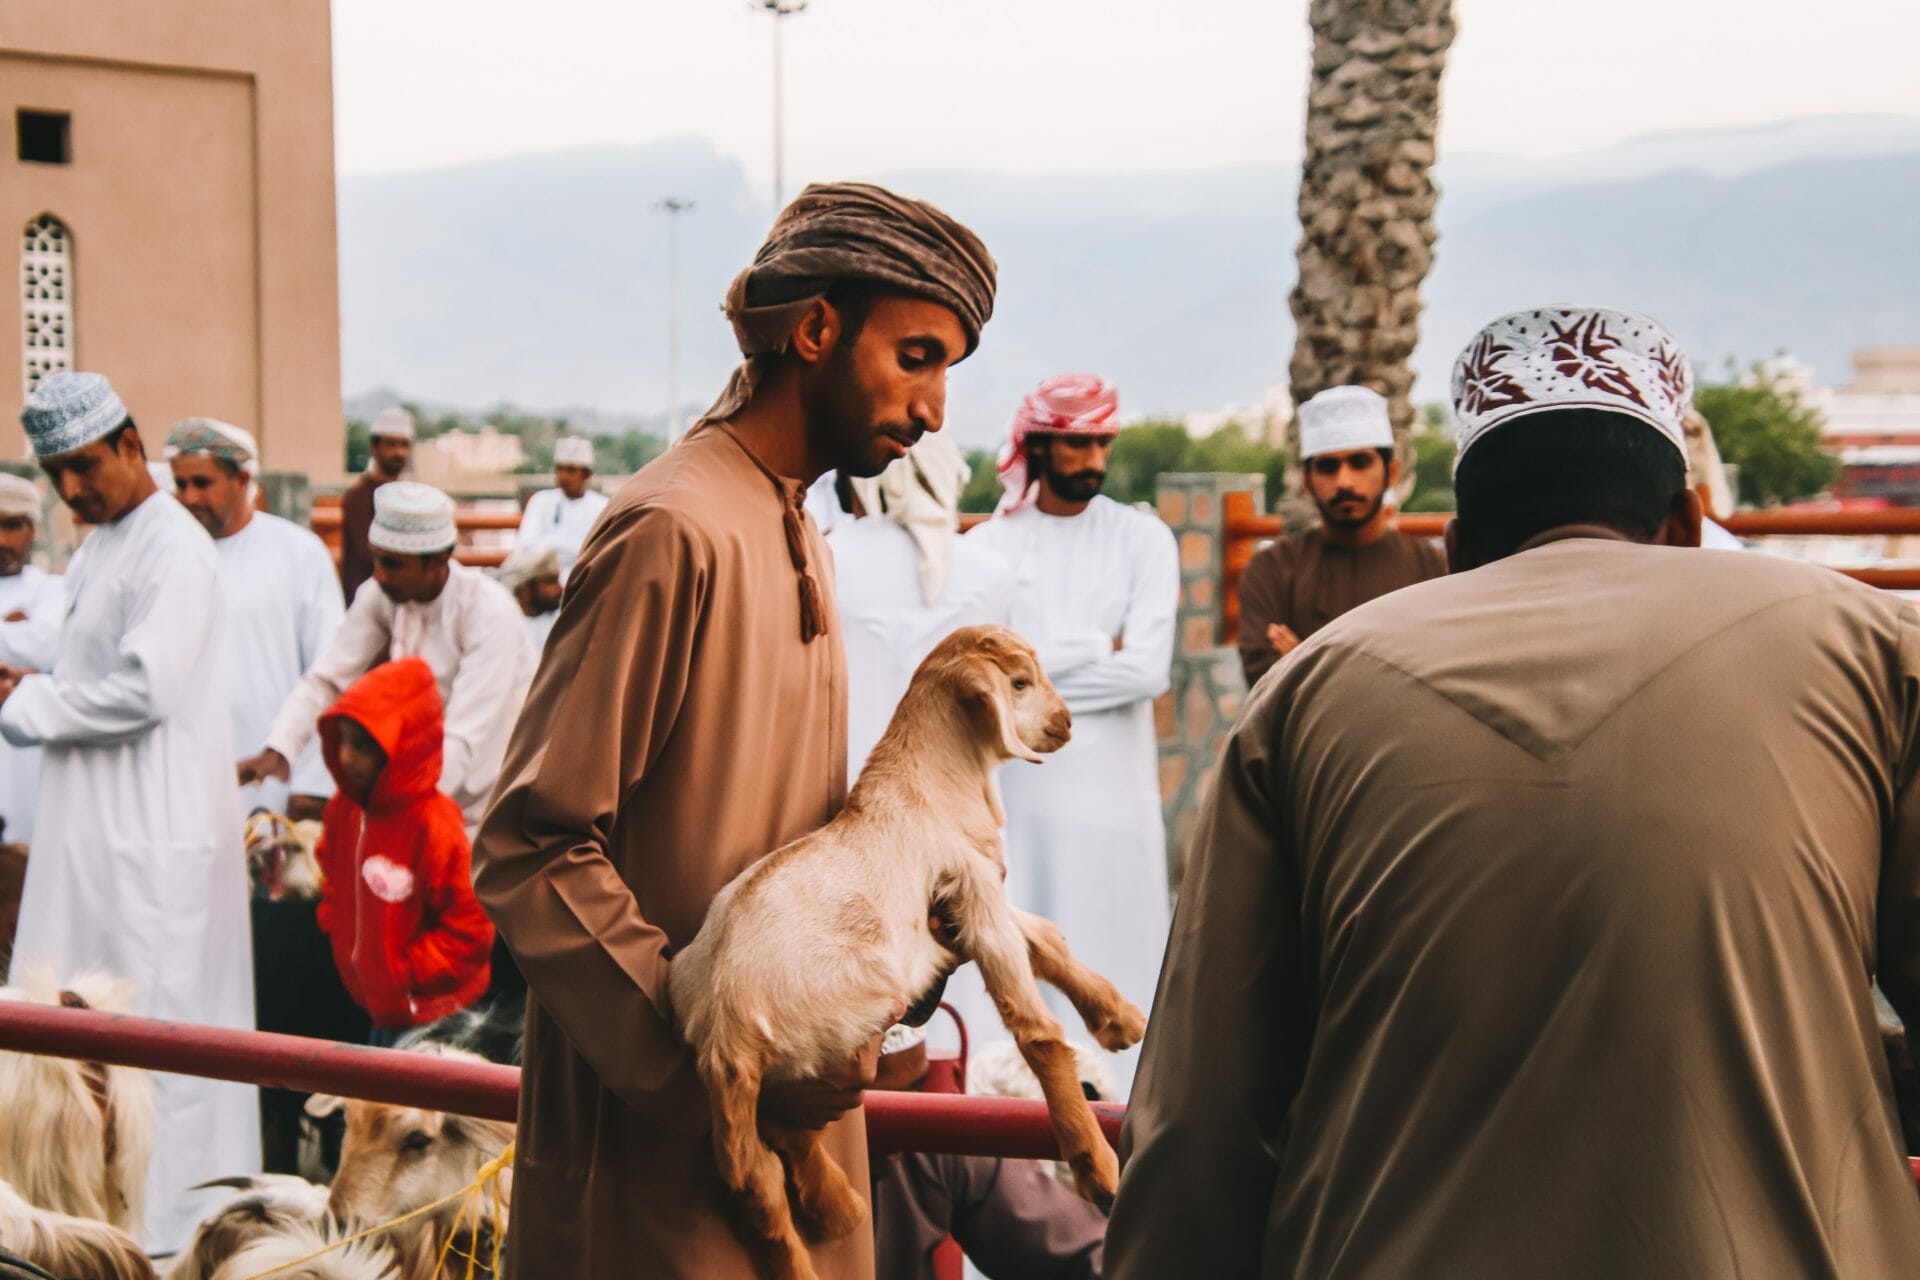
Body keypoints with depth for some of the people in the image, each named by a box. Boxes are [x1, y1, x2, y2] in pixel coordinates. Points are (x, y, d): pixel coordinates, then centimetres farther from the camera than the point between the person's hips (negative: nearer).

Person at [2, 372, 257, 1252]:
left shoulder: (174, 549, -14)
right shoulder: (97, 549, 16)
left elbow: (144, 688, -21)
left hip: (155, 826, -9)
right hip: (94, 824, 9)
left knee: (152, 1011, -3)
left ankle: (168, 1220, 6)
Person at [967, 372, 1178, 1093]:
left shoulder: (1143, 540, 5)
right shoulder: (989, 543, 5)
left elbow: (1147, 671, -8)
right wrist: (1096, 645, -7)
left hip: (1109, 792, 0)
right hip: (1008, 793, 0)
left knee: (1109, 966, 2)